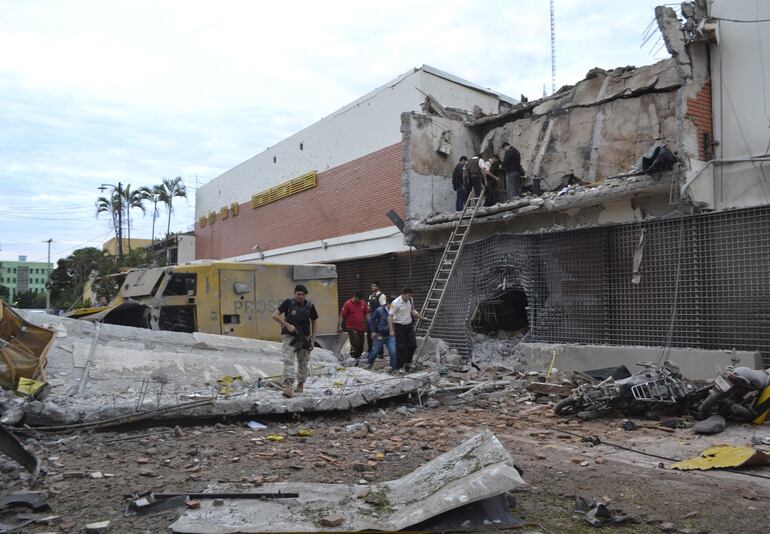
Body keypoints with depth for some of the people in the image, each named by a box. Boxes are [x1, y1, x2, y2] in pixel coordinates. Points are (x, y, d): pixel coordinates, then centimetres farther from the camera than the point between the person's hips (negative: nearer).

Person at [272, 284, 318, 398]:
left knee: (303, 363, 11)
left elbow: (314, 323, 9)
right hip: (289, 337, -3)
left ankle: (300, 384, 29)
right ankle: (288, 386, -25)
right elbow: (275, 316, -11)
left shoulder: (310, 306, -1)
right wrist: (288, 325, -19)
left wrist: (312, 340, 4)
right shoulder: (288, 303, -8)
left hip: (304, 338, 3)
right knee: (288, 360, -16)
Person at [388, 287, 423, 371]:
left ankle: (408, 362, 27)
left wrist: (416, 314, -1)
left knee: (412, 345, 7)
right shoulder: (396, 303, -19)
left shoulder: (410, 300, 1)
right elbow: (390, 316, -19)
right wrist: (391, 330, -24)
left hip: (409, 325, 6)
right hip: (399, 326, -6)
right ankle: (399, 367, 10)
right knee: (401, 347, -3)